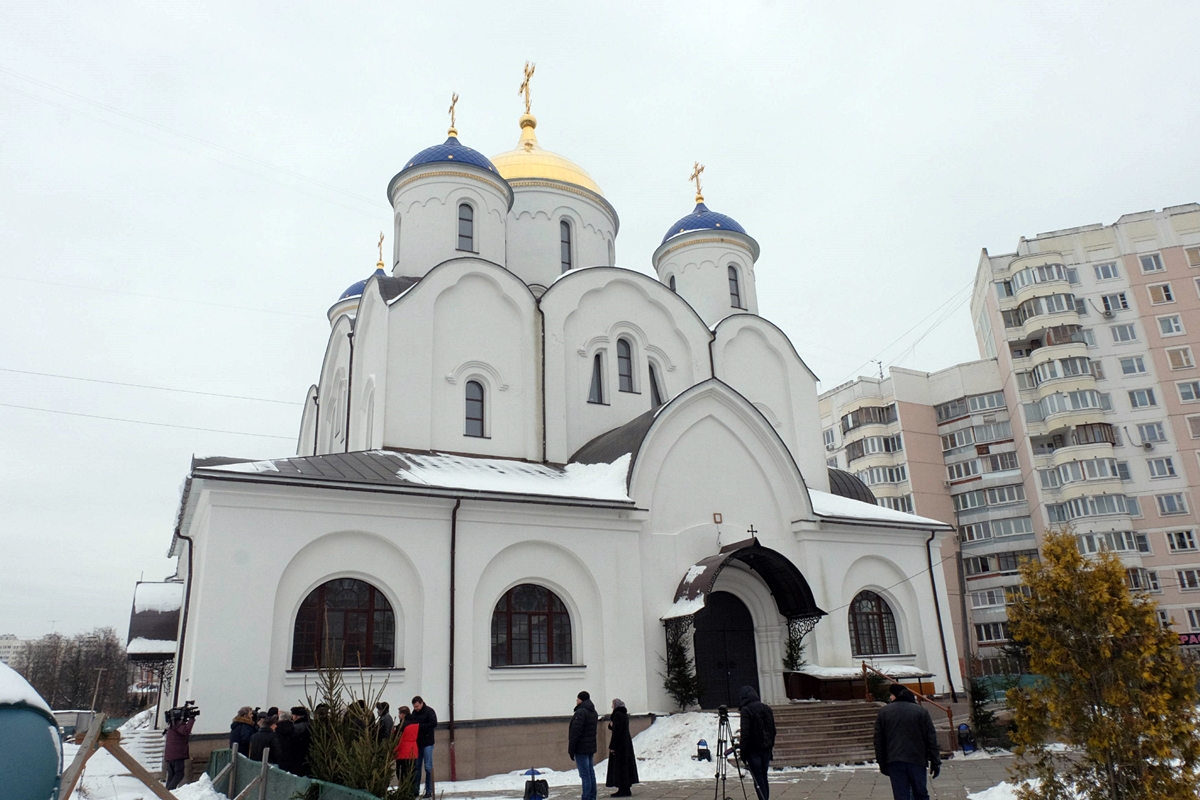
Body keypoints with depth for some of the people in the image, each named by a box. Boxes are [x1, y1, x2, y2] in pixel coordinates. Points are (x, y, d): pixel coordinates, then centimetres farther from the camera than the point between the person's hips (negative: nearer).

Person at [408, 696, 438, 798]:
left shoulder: (429, 712, -7)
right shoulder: (414, 713, 10)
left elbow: (433, 724, -16)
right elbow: (410, 723, 14)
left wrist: (420, 726, -21)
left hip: (427, 743, -5)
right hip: (417, 743, 5)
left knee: (428, 767, -3)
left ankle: (429, 791, 3)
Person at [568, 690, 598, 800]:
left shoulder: (580, 712, -16)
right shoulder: (593, 712, 13)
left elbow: (575, 733, -18)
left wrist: (571, 750, -14)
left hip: (581, 748, -9)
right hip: (591, 747, 9)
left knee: (585, 774, -6)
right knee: (591, 772, 12)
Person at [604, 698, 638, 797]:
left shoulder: (617, 714, -15)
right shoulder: (625, 714, 13)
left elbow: (616, 731, -20)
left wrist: (612, 746, -17)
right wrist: (611, 725, 1)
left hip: (619, 743, -10)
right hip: (626, 742, 10)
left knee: (619, 765, -5)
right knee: (625, 765, 11)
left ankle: (622, 790, -4)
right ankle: (626, 789, 13)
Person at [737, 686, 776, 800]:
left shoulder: (746, 710, -11)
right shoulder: (767, 708, 10)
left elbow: (745, 733, -15)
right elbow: (773, 731, 14)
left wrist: (743, 752, -10)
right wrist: (770, 747, 20)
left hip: (753, 749, -7)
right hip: (766, 748, 7)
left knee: (758, 779, -3)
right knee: (764, 778, 14)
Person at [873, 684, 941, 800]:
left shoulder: (883, 712, 8)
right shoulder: (920, 711, 4)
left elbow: (878, 741, 8)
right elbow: (931, 739, 0)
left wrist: (882, 763, 13)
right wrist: (935, 763, 5)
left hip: (894, 761, 0)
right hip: (917, 760, 0)